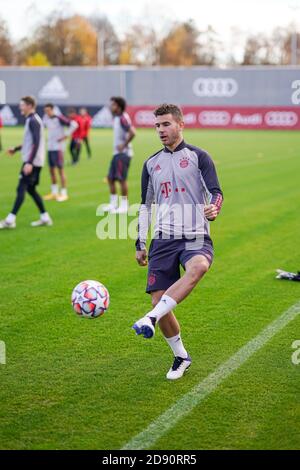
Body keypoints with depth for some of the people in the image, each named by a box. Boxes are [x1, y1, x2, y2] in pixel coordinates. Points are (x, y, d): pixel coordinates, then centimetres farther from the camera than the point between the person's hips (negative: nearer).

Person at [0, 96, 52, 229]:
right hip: (33, 162, 10)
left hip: (32, 162, -10)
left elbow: (36, 143, -23)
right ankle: (45, 218, 15)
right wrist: (16, 149, 29)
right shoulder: (32, 119, 16)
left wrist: (29, 162, -27)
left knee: (21, 189, -10)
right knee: (30, 189, 13)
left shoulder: (33, 121, -15)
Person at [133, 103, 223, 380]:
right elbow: (145, 205, 23)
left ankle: (151, 318, -44)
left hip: (196, 238, -4)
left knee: (198, 267, -39)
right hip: (163, 240, 4)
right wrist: (140, 244, 20)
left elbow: (215, 191, -7)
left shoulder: (198, 157, 3)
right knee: (159, 301, -5)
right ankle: (181, 357, 17)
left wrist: (214, 207, -31)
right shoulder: (152, 164, 16)